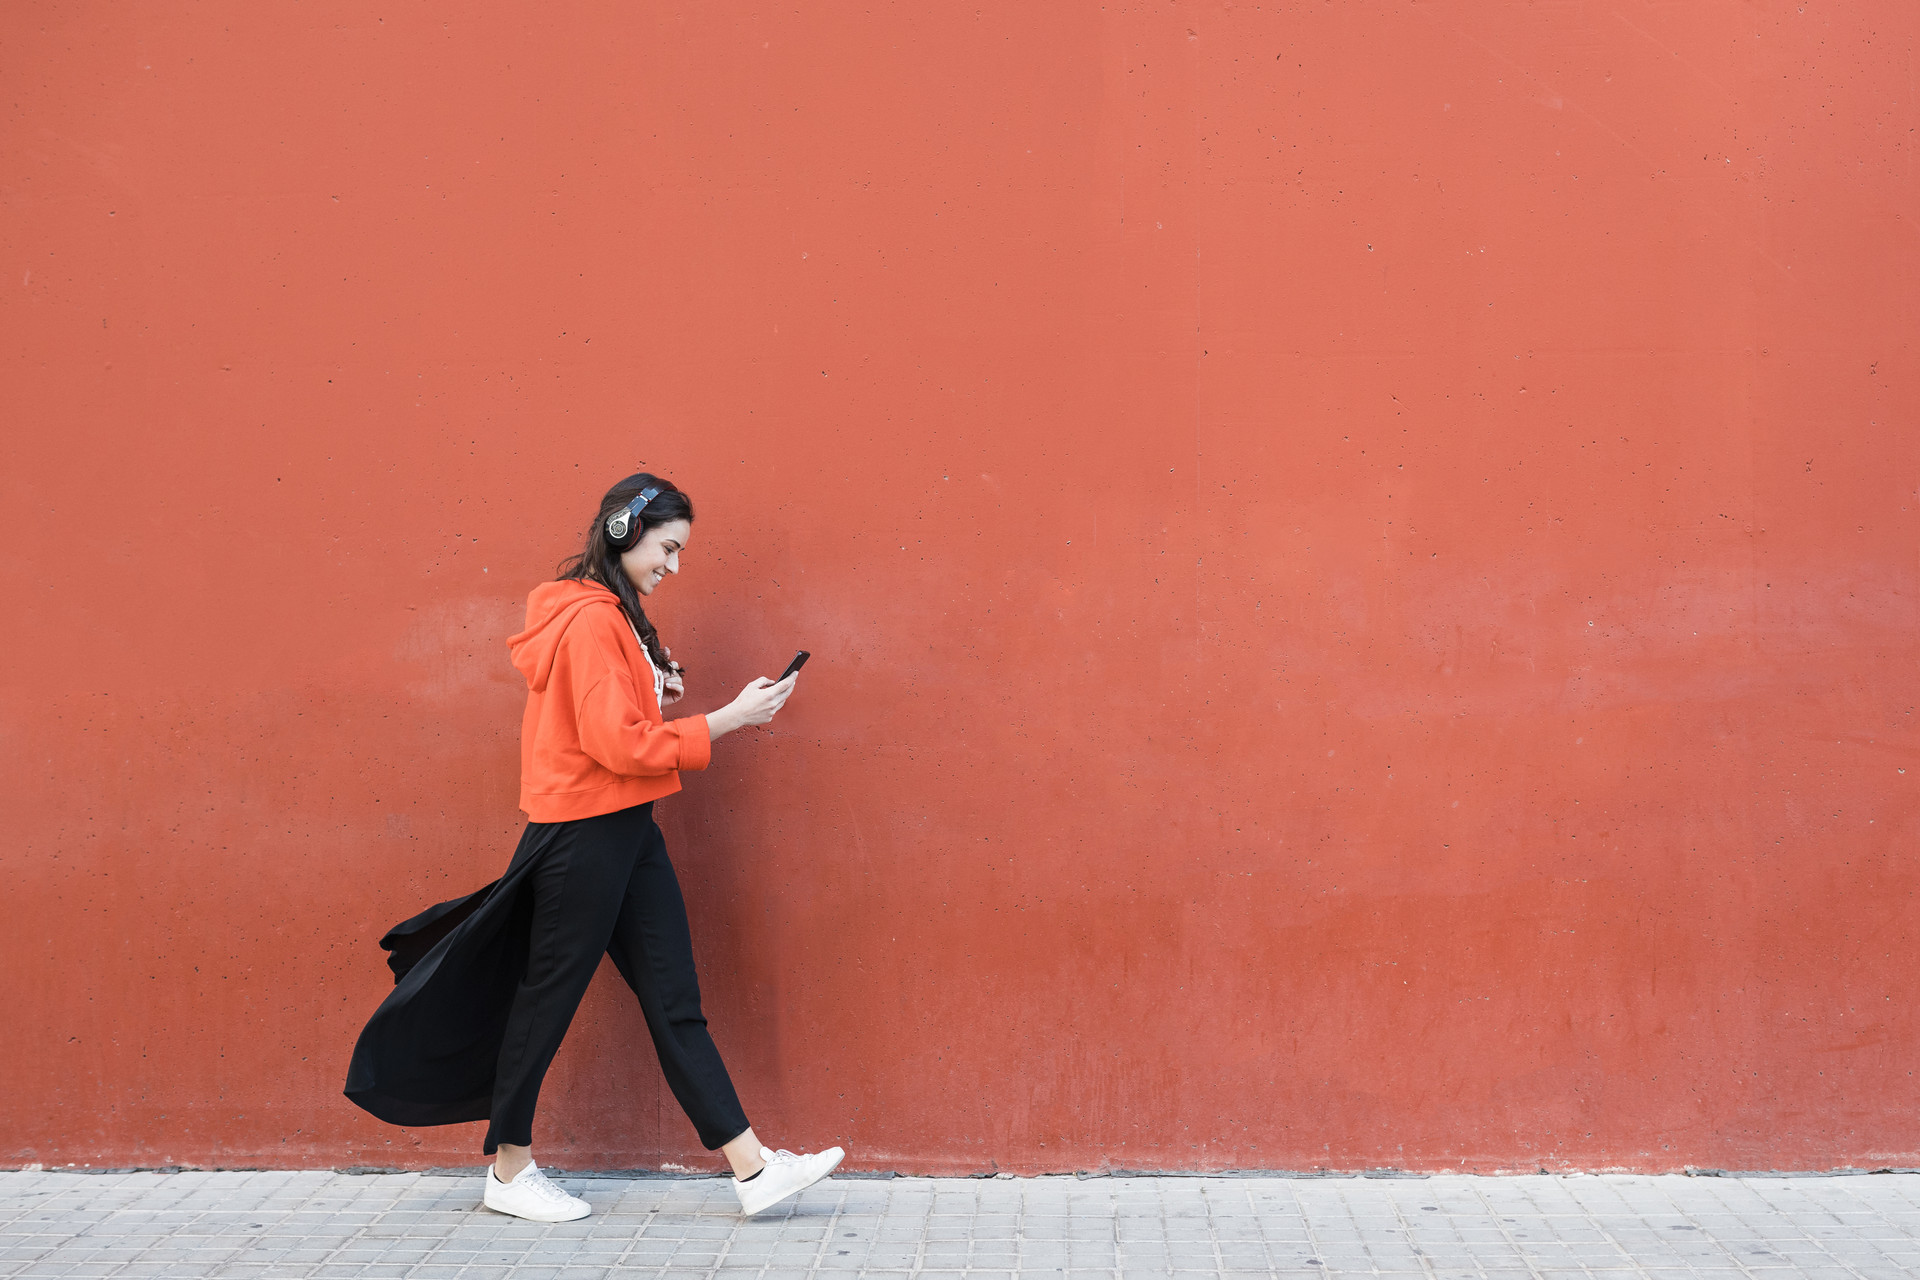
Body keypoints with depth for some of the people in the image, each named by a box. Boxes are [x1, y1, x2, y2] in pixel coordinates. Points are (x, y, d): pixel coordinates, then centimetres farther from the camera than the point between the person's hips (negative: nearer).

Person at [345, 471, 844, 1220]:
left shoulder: (614, 617, 13)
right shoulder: (589, 621, -18)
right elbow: (618, 745, -23)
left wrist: (650, 689, 4)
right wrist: (728, 720, -19)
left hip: (626, 835, 10)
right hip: (583, 840, -10)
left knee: (675, 1002, 6)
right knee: (547, 997, 5)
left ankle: (753, 1168, 6)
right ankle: (509, 1170, 20)